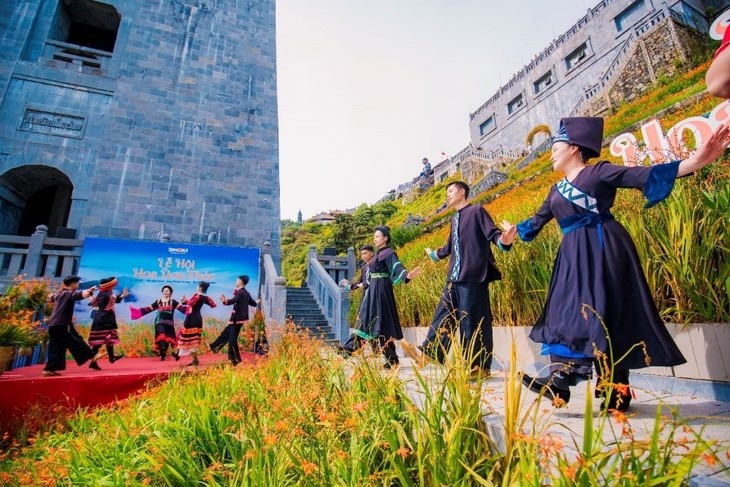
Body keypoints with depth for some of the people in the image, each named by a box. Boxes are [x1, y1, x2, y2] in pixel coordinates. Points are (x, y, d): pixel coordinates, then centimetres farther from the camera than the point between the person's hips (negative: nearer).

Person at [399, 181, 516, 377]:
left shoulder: (476, 211, -1)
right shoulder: (455, 219, 22)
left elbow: (492, 232, -12)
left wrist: (503, 240, -35)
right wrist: (434, 254, 47)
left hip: (473, 275, -8)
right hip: (455, 276, 8)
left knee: (473, 320, -3)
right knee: (444, 315, 8)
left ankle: (480, 367, 8)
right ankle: (425, 352, 12)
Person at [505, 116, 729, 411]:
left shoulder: (599, 171, 1)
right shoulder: (556, 191, 20)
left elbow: (644, 176, -10)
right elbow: (537, 221, 30)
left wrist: (696, 161, -21)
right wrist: (514, 230, 39)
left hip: (604, 251, -6)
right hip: (573, 257, 7)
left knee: (606, 316, -7)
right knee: (565, 312, -1)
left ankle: (615, 392, 3)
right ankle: (560, 381, 0)